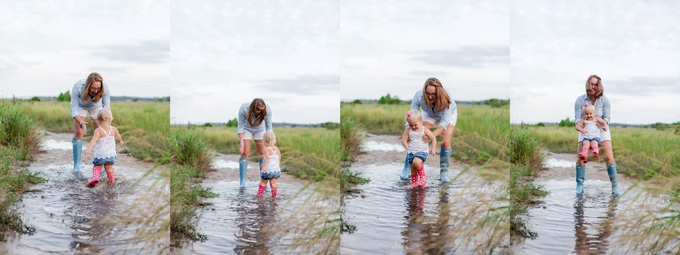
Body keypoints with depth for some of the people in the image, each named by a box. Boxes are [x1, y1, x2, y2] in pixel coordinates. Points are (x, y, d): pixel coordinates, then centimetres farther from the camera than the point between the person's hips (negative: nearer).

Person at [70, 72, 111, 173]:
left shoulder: (105, 88, -38)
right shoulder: (77, 87, -41)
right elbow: (74, 109, -38)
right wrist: (81, 123, -55)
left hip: (96, 106, 1)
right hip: (80, 105, -1)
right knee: (78, 133, -9)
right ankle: (76, 164, -4)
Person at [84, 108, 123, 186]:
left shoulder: (98, 130, -15)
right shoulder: (114, 129, -2)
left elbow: (94, 140, -31)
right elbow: (119, 138, 18)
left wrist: (89, 148, -41)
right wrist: (121, 141, 41)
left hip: (100, 155, -3)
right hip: (111, 154, 3)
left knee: (96, 167, 13)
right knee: (109, 168, 23)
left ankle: (95, 177, -10)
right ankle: (111, 179, 29)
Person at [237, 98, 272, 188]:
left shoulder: (267, 110, -33)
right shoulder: (244, 109, -35)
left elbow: (268, 126, -19)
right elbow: (240, 126, -22)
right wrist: (241, 142, -27)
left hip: (260, 129, 1)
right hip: (246, 128, -1)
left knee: (262, 153, -4)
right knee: (245, 153, -9)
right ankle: (242, 182, -5)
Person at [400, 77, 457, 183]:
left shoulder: (446, 98, -42)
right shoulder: (419, 96, -37)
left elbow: (445, 122, -43)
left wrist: (432, 135, -58)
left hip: (449, 113, -2)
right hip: (429, 114, 2)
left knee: (446, 142, -16)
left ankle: (444, 172, 0)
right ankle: (407, 168, -3)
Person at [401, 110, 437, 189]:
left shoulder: (424, 130, -5)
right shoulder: (408, 130, 1)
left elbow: (433, 138, 2)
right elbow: (403, 139, 3)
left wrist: (433, 148, -9)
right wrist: (406, 145, -18)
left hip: (422, 152, -4)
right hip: (411, 152, 4)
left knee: (416, 162, -30)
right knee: (413, 169, 5)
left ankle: (423, 176, -8)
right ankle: (414, 183, 23)